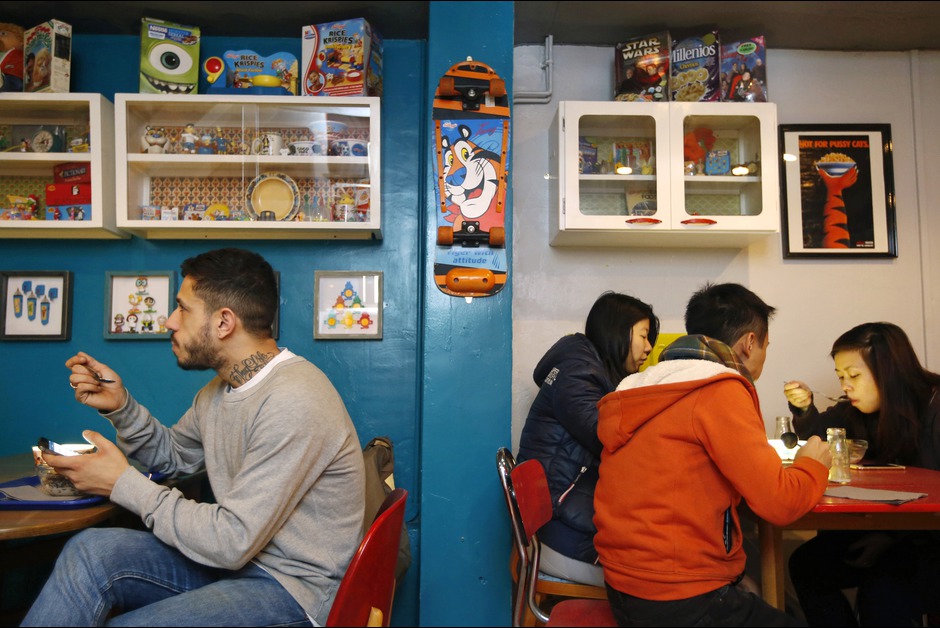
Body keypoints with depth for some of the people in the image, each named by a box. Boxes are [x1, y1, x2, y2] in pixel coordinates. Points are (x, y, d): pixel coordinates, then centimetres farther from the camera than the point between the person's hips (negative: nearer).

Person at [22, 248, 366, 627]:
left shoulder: (293, 402, -26)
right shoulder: (221, 390, 6)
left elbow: (233, 542, -24)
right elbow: (174, 455, 24)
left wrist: (125, 485, -14)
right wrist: (119, 406, 5)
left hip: (295, 589, -8)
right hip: (240, 554, 9)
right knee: (91, 550, -11)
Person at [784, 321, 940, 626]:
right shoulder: (858, 411, 3)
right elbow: (815, 433, 18)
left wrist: (892, 536, -22)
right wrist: (803, 407, -4)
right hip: (884, 531, 7)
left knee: (880, 594, -28)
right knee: (806, 563, -9)